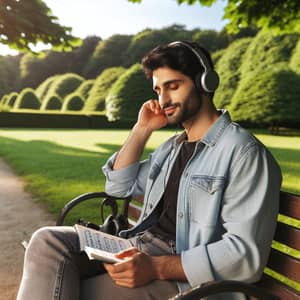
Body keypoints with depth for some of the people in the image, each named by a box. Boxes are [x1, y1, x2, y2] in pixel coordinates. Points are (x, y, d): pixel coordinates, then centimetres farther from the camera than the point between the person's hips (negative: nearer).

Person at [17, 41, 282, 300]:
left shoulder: (244, 152, -10)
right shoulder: (172, 147, 17)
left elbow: (247, 253, -17)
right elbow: (119, 186, 20)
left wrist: (157, 267, -24)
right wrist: (142, 129, 9)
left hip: (182, 274, -7)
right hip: (138, 247, 8)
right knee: (48, 240, -13)